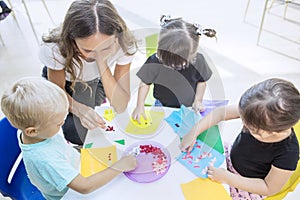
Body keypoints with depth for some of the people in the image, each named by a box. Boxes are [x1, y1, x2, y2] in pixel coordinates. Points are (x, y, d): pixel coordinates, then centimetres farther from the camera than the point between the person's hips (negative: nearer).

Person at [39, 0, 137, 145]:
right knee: (77, 135, -15)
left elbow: (120, 106, -34)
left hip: (94, 81, 1)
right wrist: (78, 108, -40)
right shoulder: (55, 48, -37)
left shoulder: (124, 44, -34)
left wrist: (102, 62, -46)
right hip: (63, 78, 0)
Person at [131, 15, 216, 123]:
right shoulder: (154, 61, -22)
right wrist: (139, 106, -12)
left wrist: (198, 100, -6)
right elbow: (145, 84, -8)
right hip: (162, 106, 0)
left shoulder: (198, 61, -19)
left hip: (189, 107, 1)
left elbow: (202, 81, 1)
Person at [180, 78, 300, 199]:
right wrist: (193, 133, -24)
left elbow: (269, 189, -22)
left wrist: (227, 178, -25)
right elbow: (221, 113, -17)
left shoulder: (288, 154, -36)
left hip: (249, 187, -4)